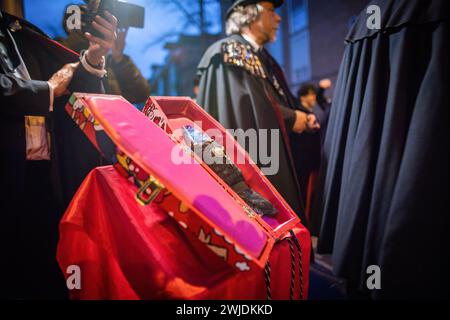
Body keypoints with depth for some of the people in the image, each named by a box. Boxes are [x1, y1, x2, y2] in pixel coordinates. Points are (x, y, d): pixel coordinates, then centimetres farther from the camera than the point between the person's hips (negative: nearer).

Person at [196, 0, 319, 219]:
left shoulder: (263, 58, 18)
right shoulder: (230, 51, -8)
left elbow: (283, 101, 22)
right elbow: (247, 105, -19)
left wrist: (303, 116, 1)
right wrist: (291, 118, -9)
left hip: (275, 157, 9)